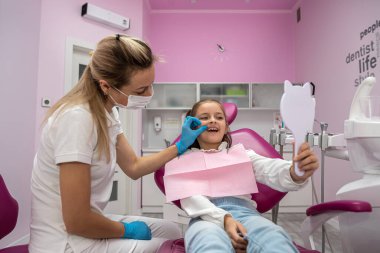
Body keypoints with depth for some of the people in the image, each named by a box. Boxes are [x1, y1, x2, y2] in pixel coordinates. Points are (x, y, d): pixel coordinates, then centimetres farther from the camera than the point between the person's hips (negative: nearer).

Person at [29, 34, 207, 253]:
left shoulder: (107, 113, 0)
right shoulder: (78, 119, -28)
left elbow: (134, 167, 10)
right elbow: (76, 221, -26)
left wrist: (181, 146, 6)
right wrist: (127, 230, -9)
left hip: (87, 222, 8)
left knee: (173, 231, 15)